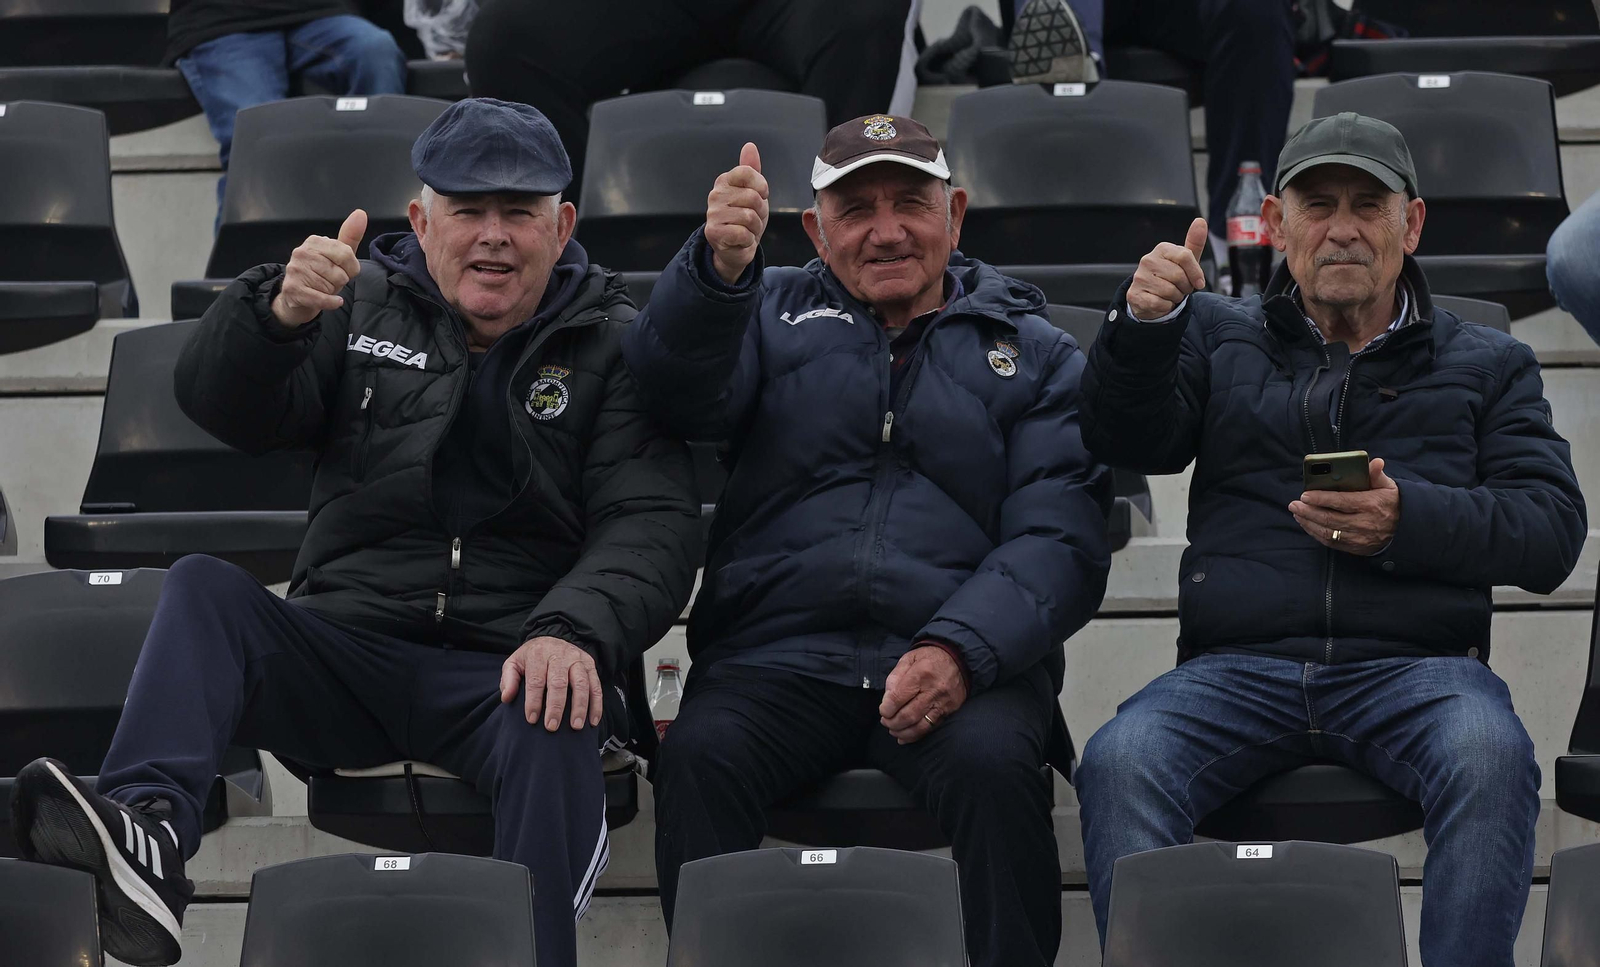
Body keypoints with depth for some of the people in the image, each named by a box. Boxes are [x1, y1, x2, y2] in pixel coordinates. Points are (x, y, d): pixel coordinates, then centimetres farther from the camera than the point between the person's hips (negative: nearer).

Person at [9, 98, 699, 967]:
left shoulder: (611, 343, 9)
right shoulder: (363, 305, 16)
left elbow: (651, 521, -3)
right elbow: (225, 409, 2)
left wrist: (575, 633, -24)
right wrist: (278, 313, -22)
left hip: (508, 667, -2)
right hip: (348, 648, 3)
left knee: (556, 730, -36)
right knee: (203, 585, -23)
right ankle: (147, 824, -45)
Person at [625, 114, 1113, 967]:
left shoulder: (1032, 352, 17)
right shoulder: (773, 314, 20)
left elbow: (1059, 538, 4)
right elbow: (679, 393, -3)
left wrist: (959, 652, -15)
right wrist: (716, 266, -25)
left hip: (964, 663, 0)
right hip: (777, 658, 1)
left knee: (992, 765, -33)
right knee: (699, 756, -30)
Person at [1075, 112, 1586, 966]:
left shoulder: (1486, 365, 21)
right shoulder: (1219, 335, 23)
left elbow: (1552, 530, 8)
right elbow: (1127, 440, 7)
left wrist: (1408, 519, -11)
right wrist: (1142, 322, -14)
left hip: (1414, 664, 0)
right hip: (1238, 664, 1)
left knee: (1490, 755, -36)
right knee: (1119, 760, -31)